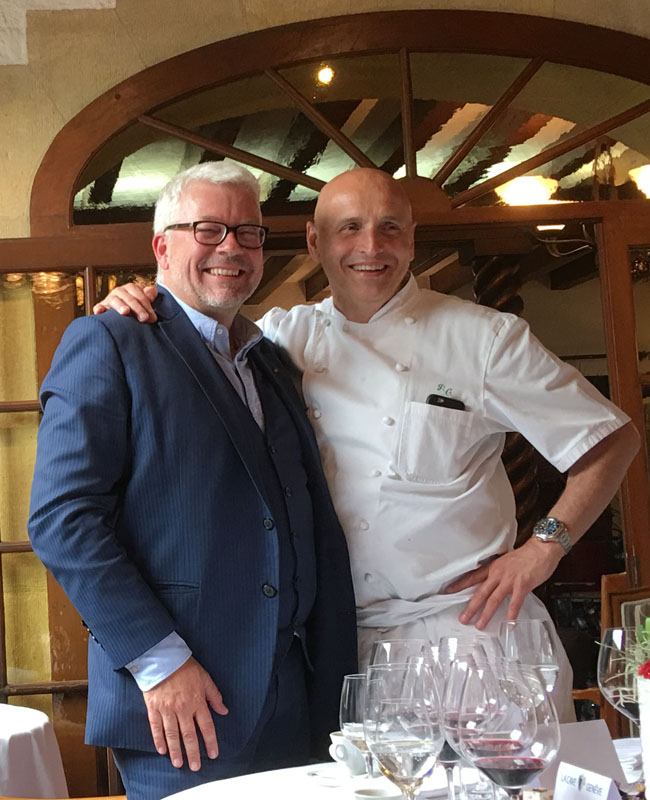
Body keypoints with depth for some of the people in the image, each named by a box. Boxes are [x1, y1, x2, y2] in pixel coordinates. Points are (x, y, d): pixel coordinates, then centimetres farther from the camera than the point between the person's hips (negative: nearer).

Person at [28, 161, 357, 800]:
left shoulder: (269, 362, 18)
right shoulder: (106, 343, -4)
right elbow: (62, 517, -13)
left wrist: (334, 672, 10)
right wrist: (159, 660, -17)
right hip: (175, 703, -6)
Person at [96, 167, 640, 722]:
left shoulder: (484, 337, -1)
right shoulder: (284, 336, 7)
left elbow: (613, 439, 2)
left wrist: (546, 546, -7)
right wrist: (130, 316, -3)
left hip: (471, 618, -2)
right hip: (344, 639, 3)